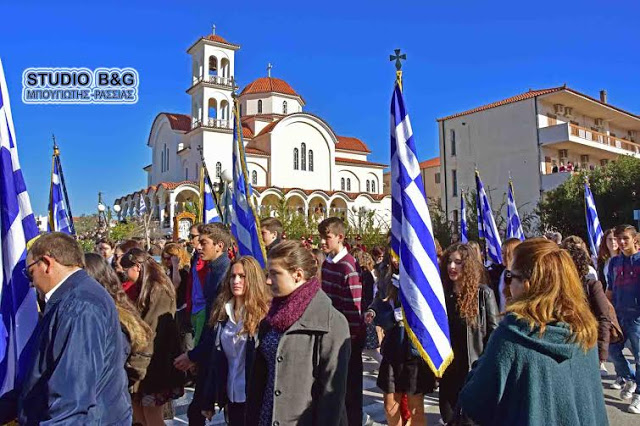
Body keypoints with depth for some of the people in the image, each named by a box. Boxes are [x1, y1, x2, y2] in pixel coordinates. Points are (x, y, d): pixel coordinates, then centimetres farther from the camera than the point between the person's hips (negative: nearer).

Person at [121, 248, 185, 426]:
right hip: (147, 358, 8)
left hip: (156, 360, -8)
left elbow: (150, 328, -20)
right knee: (136, 408, 13)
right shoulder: (145, 288, 10)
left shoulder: (158, 289, -18)